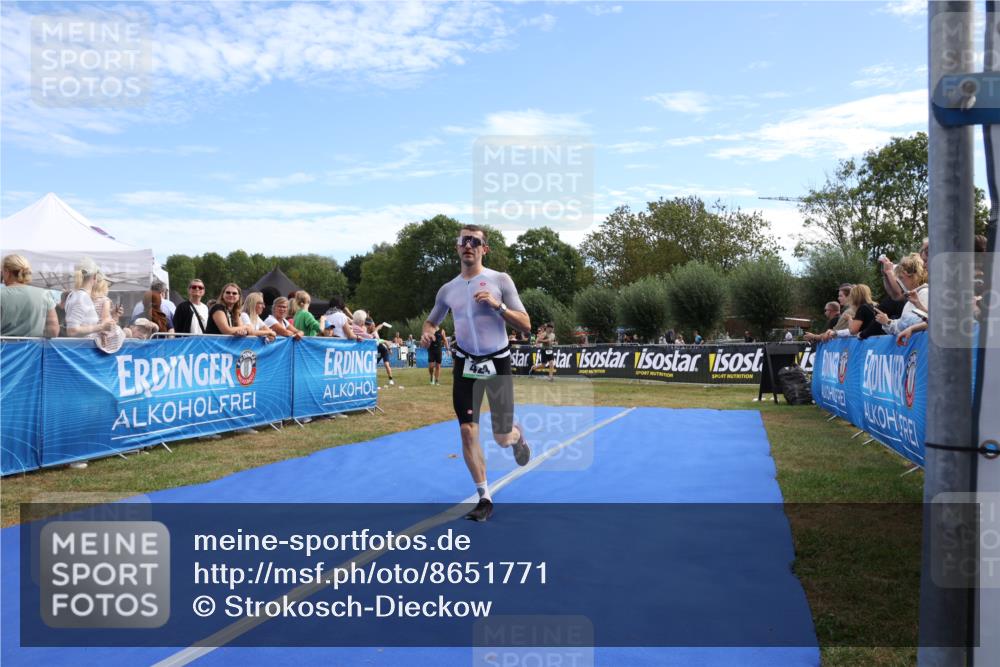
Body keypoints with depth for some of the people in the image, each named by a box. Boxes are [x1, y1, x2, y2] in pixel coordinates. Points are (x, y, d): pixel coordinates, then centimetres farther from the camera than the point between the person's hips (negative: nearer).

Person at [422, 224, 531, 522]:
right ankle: (484, 499, 10)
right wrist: (427, 332, -5)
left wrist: (498, 305, -24)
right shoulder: (448, 289, 4)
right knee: (467, 432, -4)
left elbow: (526, 325, -9)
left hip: (497, 363, -2)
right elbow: (431, 321, 19)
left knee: (502, 439, 3)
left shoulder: (500, 280, -6)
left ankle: (518, 436, 43)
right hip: (466, 363, 3)